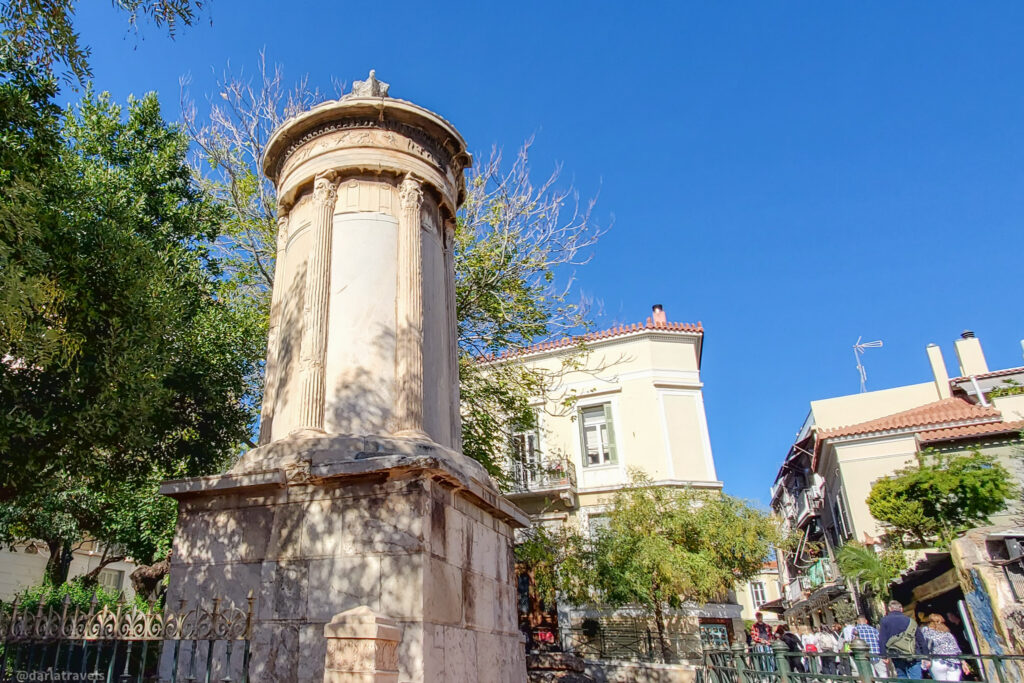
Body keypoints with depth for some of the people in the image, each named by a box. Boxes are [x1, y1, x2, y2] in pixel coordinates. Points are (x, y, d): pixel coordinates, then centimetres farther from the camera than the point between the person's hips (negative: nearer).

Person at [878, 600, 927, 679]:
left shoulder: (884, 621, 6)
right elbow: (921, 639, 9)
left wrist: (884, 656, 1)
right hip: (914, 657, 0)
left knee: (901, 678, 10)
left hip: (896, 658, 0)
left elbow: (882, 640, -2)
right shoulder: (910, 621, 10)